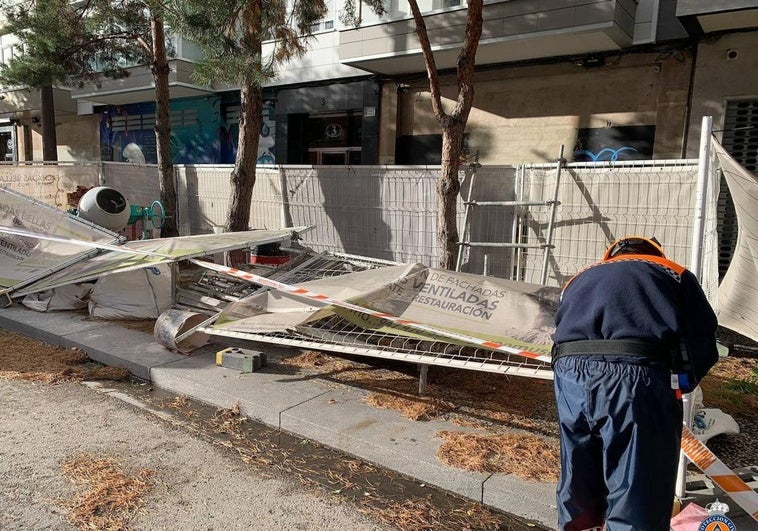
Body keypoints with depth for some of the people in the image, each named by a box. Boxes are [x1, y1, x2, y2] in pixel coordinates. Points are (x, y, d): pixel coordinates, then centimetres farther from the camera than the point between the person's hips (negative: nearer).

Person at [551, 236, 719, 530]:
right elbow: (703, 340, 11)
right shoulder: (674, 273, 24)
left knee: (577, 483, 19)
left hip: (571, 374, 4)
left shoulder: (578, 279, 33)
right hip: (638, 376, -3)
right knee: (639, 500, 6)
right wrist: (677, 385, 26)